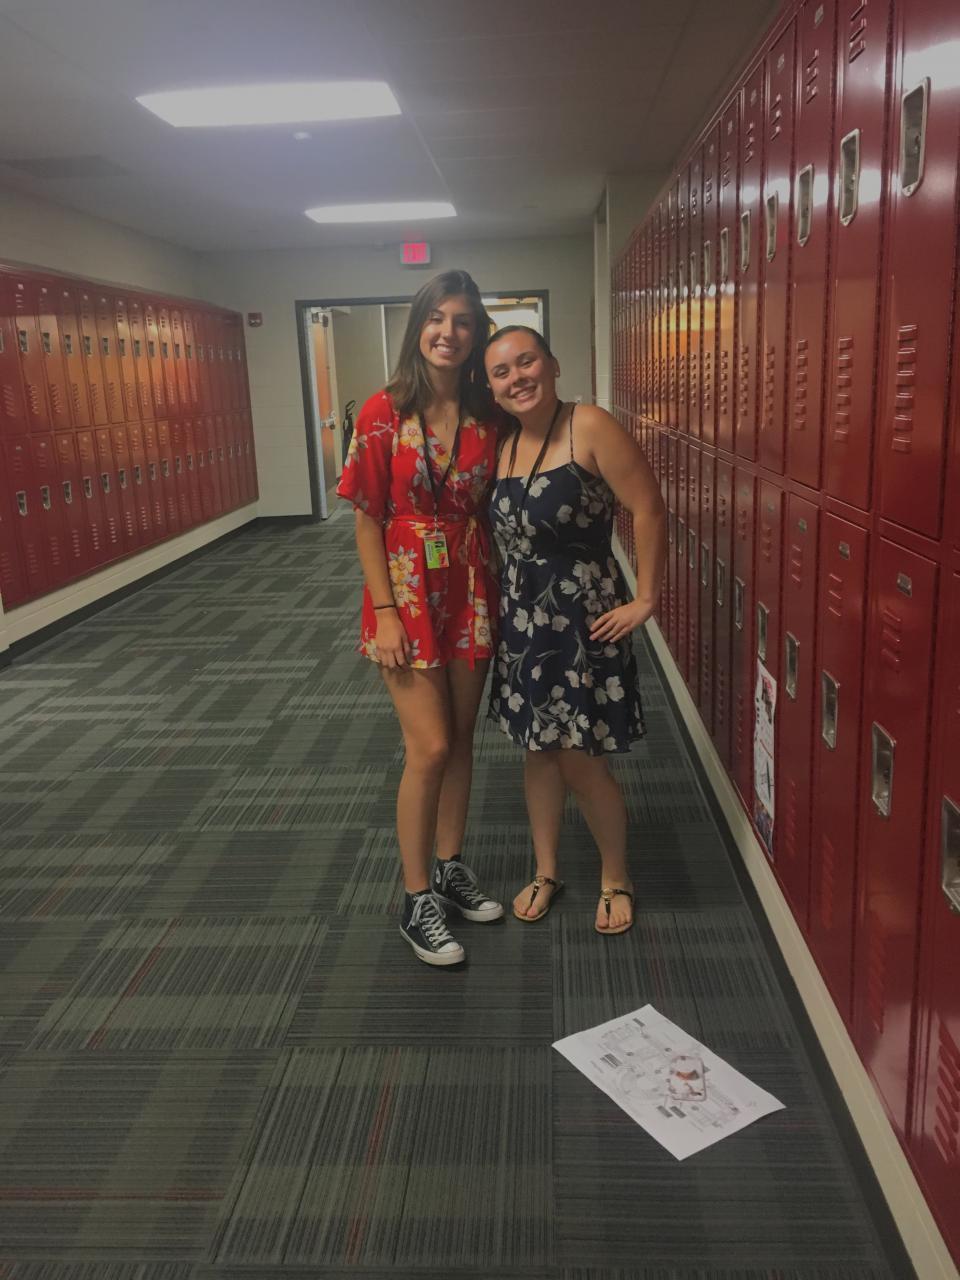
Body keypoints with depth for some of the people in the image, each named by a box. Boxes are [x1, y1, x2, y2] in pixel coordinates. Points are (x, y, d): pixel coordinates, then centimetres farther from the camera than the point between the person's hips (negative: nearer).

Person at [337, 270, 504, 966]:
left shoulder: (487, 417, 2)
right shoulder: (385, 412, -8)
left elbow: (492, 509, 7)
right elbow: (367, 519, -8)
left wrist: (500, 593, 0)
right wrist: (385, 612, -12)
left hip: (472, 594, 4)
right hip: (407, 593, -4)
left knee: (461, 738, 13)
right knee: (430, 747, -5)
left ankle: (450, 865, 33)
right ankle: (417, 901, 12)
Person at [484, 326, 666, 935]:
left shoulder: (590, 426, -15)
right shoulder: (503, 442, 5)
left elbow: (649, 507, -16)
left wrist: (646, 599, -14)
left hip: (581, 615, -6)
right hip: (521, 614, 6)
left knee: (580, 760, 0)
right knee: (538, 747, 15)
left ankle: (617, 878, 25)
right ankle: (546, 872, 33)